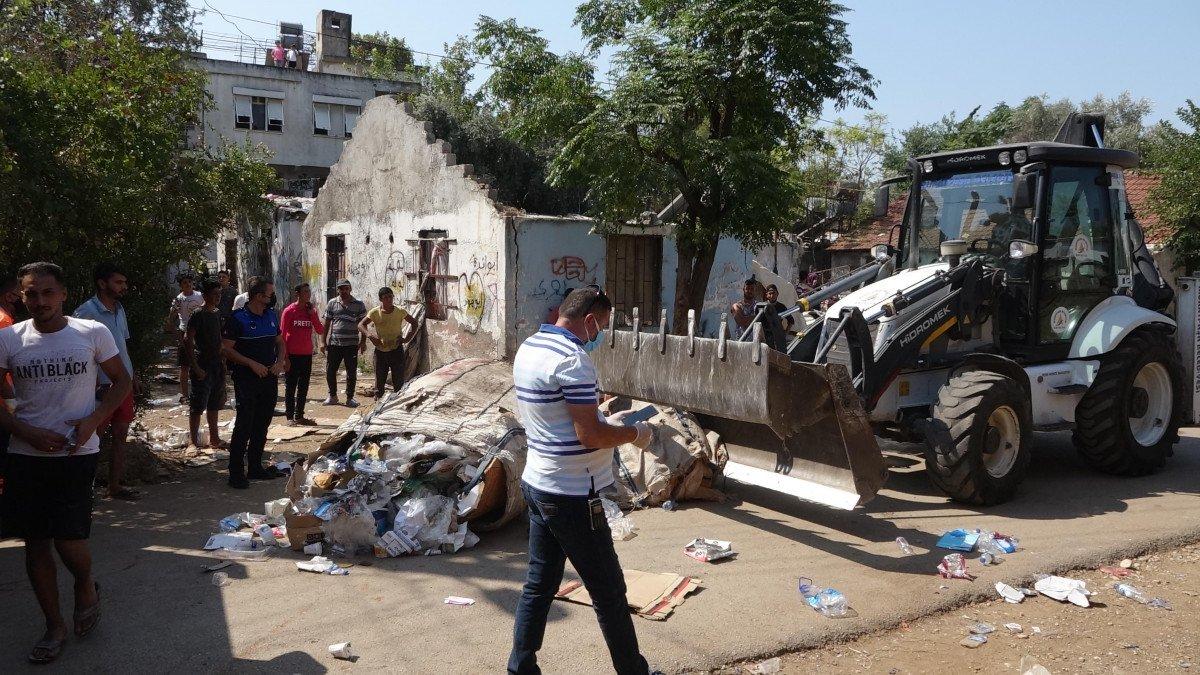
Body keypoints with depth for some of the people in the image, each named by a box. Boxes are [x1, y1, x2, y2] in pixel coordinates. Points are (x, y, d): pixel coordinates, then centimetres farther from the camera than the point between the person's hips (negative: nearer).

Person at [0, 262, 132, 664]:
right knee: (35, 543, 7)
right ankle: (54, 626, 22)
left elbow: (122, 382, 5)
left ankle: (86, 586, 27)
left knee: (68, 540, -7)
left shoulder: (93, 333, -3)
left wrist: (93, 421, -10)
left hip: (77, 452, -2)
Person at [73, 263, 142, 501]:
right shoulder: (86, 312, -13)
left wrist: (133, 376, 18)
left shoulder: (119, 309, 12)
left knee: (121, 435, 11)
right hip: (101, 386, -8)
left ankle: (115, 485, 21)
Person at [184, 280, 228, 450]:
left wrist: (223, 361, 15)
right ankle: (194, 442, 2)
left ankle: (214, 439, 24)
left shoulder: (217, 313, 11)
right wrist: (196, 367, -20)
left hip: (217, 364, 8)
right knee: (197, 406, -4)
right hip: (203, 366, -8)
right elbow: (188, 341, -17)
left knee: (214, 406, 15)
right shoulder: (198, 315, -12)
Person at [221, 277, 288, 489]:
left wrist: (280, 362, 1)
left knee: (262, 425, 12)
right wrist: (252, 364, -18)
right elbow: (226, 348, -12)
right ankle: (236, 472, -3)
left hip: (269, 378, 7)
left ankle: (255, 467, 23)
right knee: (244, 425, -8)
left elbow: (280, 342, 20)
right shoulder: (238, 318, -10)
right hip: (246, 379, -7)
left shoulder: (271, 316, 11)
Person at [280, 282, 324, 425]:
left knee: (303, 387, 10)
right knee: (290, 386, 1)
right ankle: (290, 417, 6)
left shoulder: (311, 311, 9)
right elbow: (283, 334, -6)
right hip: (293, 355, -5)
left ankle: (299, 416, 18)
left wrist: (313, 315, -7)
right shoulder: (289, 311, -6)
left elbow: (320, 331, 4)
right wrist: (285, 356, -10)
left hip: (307, 354, 5)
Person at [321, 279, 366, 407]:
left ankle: (350, 398, 15)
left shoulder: (358, 304, 3)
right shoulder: (332, 303, 7)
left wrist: (363, 342, -2)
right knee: (330, 370, 5)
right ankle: (332, 396, 21)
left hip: (351, 344, -1)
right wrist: (323, 341, 5)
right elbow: (326, 323, 9)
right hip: (334, 343, 2)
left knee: (351, 372, 3)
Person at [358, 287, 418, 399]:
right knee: (379, 379, 8)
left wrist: (408, 338, -6)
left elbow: (415, 323, 5)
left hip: (396, 350, -1)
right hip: (380, 350, 1)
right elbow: (361, 325, -4)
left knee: (399, 381, 0)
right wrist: (369, 335, -21)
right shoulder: (375, 312, -4)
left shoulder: (400, 312, -5)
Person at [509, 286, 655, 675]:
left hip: (537, 483, 9)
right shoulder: (573, 360, -22)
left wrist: (605, 422, 15)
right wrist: (634, 433, -8)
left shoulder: (528, 348, 8)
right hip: (572, 495, -9)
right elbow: (590, 436, -24)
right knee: (609, 592, 6)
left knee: (539, 585, 16)